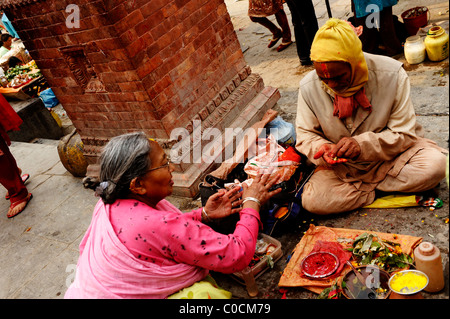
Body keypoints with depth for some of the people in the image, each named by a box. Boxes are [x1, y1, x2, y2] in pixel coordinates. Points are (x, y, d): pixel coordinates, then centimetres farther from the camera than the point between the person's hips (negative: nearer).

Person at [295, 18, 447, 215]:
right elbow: (305, 134, -3)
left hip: (390, 157, 0)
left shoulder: (391, 75, -18)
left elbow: (404, 134, -14)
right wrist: (322, 148, -26)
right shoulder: (308, 87, -15)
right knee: (312, 201, -25)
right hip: (342, 166, 0)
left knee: (435, 164, -28)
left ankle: (365, 184, -10)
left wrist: (362, 145, -30)